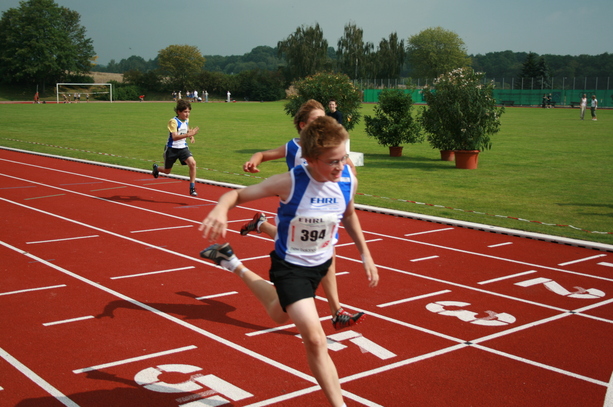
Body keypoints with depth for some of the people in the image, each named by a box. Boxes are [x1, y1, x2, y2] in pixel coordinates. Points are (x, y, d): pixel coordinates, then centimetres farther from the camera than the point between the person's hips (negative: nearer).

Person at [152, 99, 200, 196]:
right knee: (167, 171, 14)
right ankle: (156, 168, 51)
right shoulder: (173, 121, -19)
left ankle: (192, 188, -17)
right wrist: (188, 134, -42)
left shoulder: (186, 120, 2)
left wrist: (191, 137, 5)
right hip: (172, 148, -4)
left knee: (192, 163, -23)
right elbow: (174, 137, -31)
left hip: (183, 147, 4)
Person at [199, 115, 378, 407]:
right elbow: (237, 195, -20)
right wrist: (220, 209, -43)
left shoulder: (348, 181, -16)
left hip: (321, 264, 6)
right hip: (289, 266, -5)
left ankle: (234, 266, 54)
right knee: (315, 339, -18)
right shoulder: (289, 183, -29)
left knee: (279, 314, 30)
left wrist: (365, 255, 10)